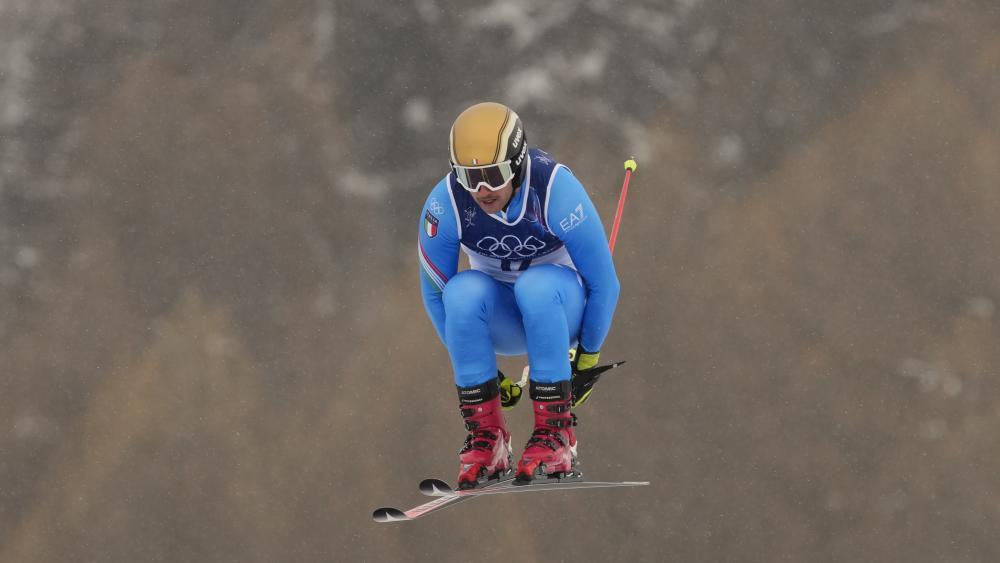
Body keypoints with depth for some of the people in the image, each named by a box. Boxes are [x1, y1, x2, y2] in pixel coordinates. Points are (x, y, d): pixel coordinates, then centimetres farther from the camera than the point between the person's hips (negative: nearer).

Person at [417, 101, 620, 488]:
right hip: (498, 320, 2)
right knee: (462, 291, -33)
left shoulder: (556, 190, -27)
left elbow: (604, 284, -17)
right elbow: (435, 293, -8)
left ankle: (556, 434, -30)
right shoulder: (445, 203, -21)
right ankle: (486, 436, -25)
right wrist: (475, 367, -6)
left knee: (537, 285, -37)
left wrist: (587, 356, -9)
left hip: (561, 306, -2)